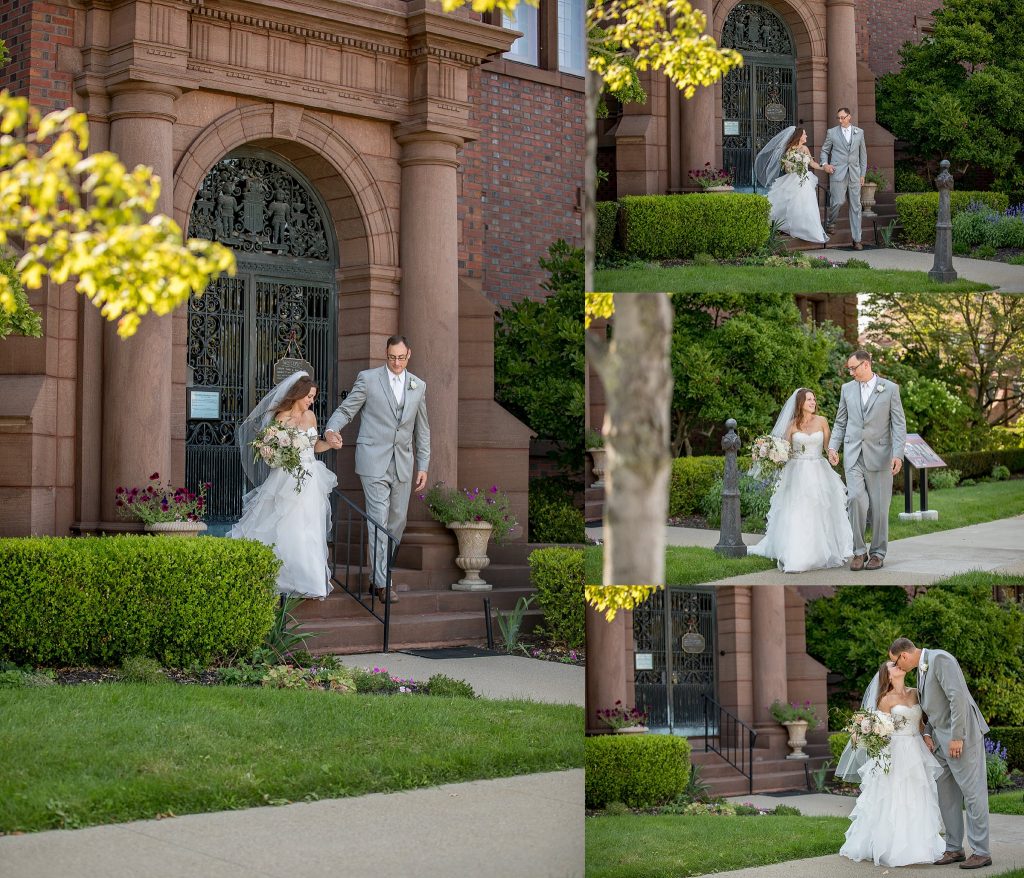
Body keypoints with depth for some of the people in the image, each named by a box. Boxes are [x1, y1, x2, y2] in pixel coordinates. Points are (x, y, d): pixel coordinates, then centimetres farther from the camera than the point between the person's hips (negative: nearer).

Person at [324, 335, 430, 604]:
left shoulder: (418, 386, 11)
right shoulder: (368, 378, 0)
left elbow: (422, 429, 16)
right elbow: (345, 410, -3)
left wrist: (423, 466, 12)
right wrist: (331, 430, -25)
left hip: (403, 464, 5)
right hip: (374, 461, -4)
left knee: (397, 522, 8)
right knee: (378, 521, -9)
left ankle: (382, 570, 24)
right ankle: (382, 582, -7)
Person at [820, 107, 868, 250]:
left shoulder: (859, 132, 11)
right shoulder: (832, 132, 5)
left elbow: (863, 154, 16)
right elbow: (824, 151, 13)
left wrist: (862, 174, 12)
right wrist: (824, 163, -7)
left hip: (854, 174, 2)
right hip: (838, 173, -2)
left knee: (855, 206, 1)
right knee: (838, 201, -16)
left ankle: (856, 240, 4)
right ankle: (830, 222, 17)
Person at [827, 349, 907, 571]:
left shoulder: (890, 388, 1)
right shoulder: (847, 389, 10)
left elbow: (899, 424, -2)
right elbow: (840, 423, 16)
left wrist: (898, 454, -12)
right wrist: (833, 446, 1)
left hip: (879, 455, -2)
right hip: (853, 455, 2)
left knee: (879, 507, 2)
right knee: (856, 498, -15)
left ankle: (878, 553, 15)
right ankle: (859, 551, -4)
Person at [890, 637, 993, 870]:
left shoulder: (940, 659, -15)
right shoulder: (922, 668, 14)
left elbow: (958, 697, -22)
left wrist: (957, 737, -22)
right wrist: (927, 733, 9)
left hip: (961, 736, -10)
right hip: (941, 738, 10)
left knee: (972, 791, -5)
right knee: (946, 795, 10)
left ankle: (981, 852, -1)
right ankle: (954, 849, 17)